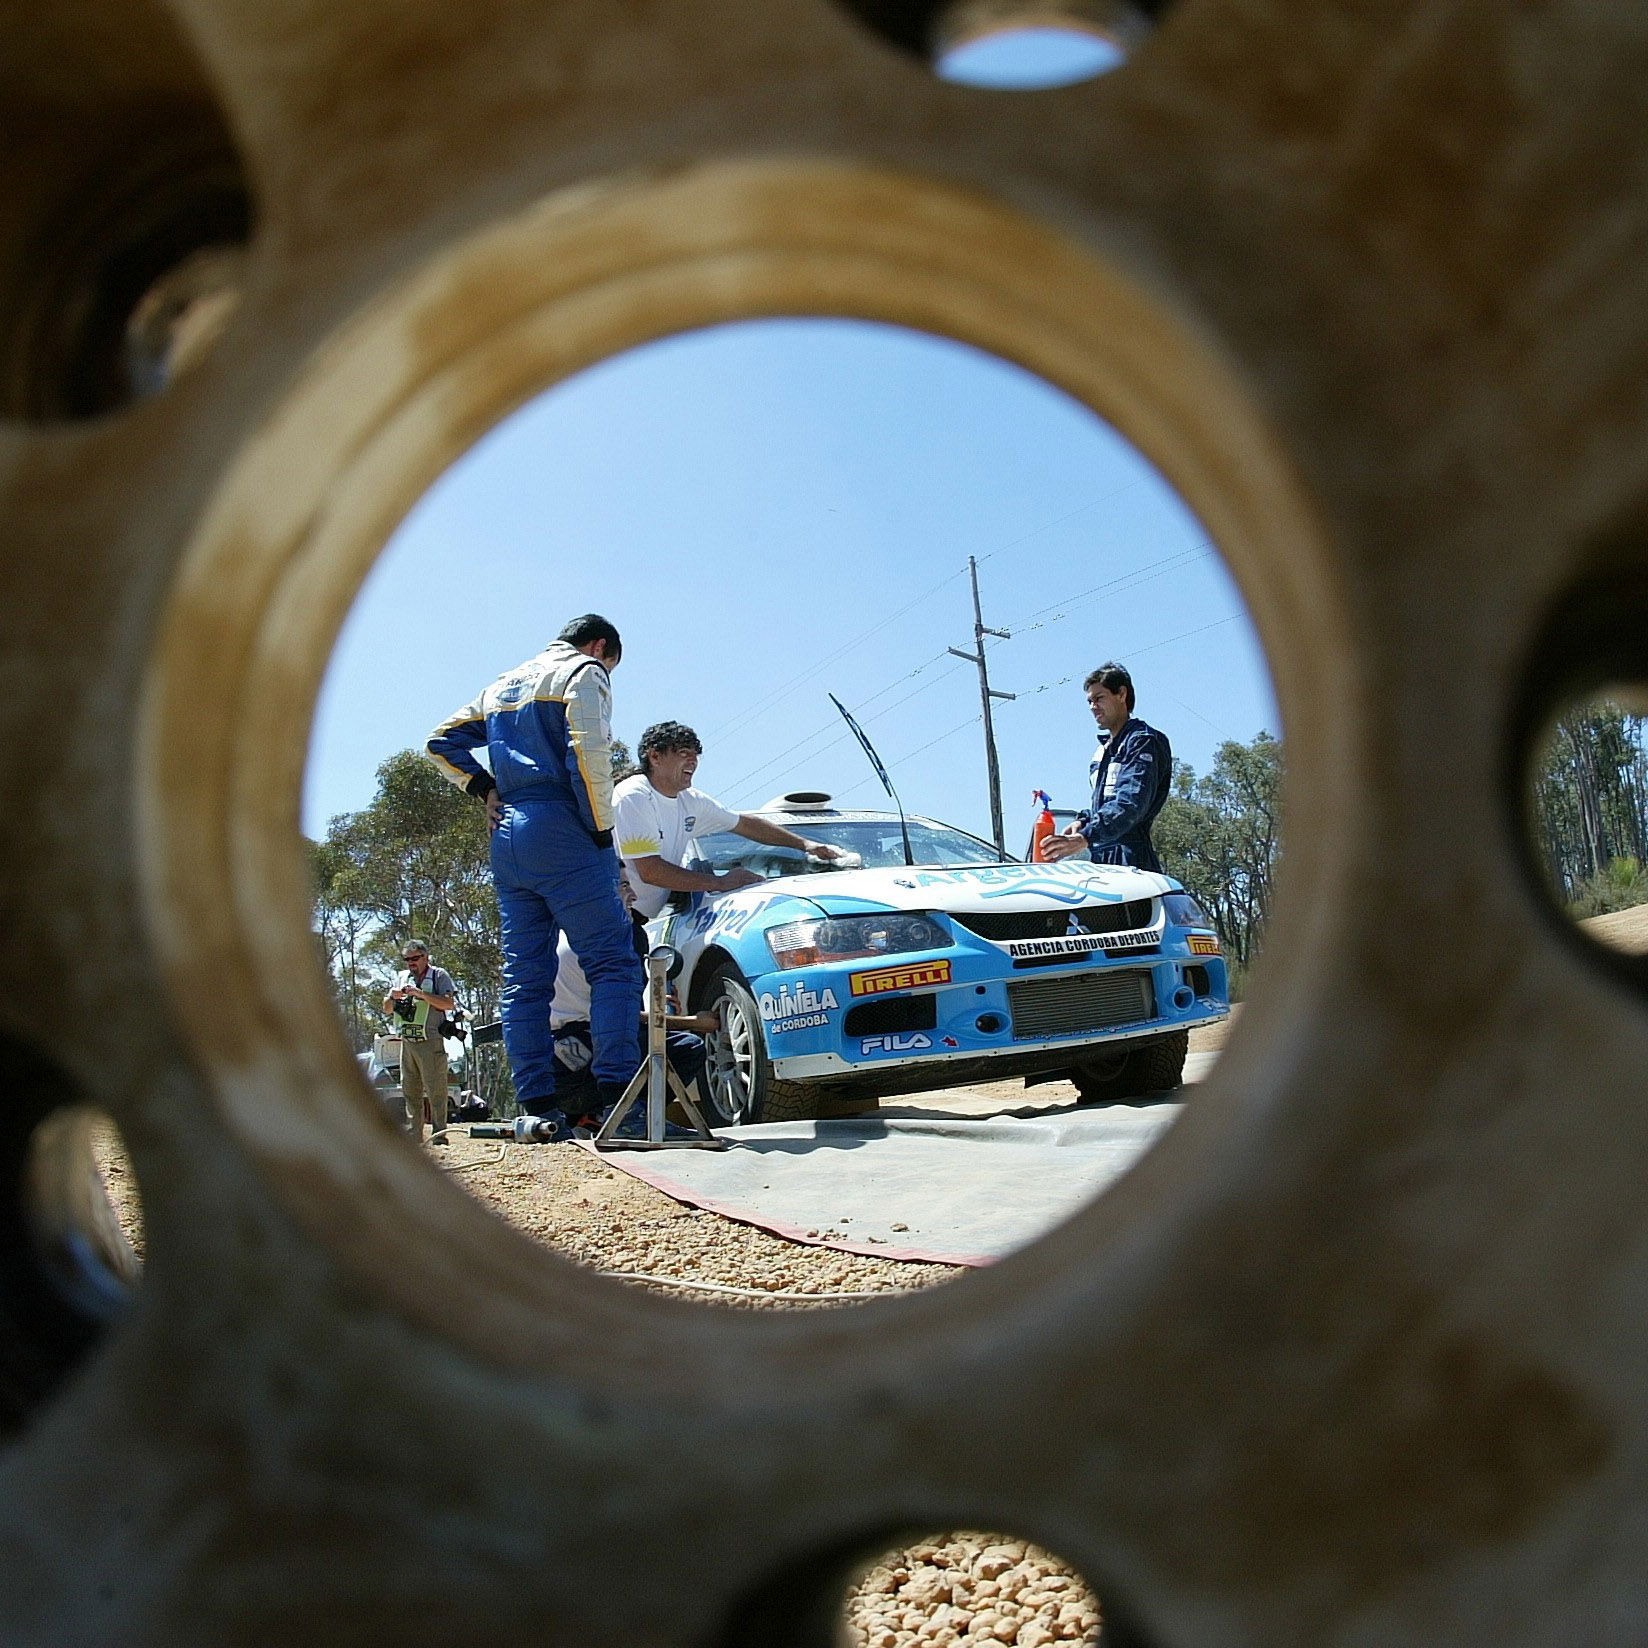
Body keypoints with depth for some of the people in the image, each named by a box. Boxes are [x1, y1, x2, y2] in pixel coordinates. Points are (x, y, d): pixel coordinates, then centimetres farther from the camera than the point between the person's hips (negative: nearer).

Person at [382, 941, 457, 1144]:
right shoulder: (401, 977, 18)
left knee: (435, 1091, -7)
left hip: (430, 1042, -6)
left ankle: (439, 1134, -7)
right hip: (406, 1042, 6)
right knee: (410, 1092, 8)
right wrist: (392, 996, -2)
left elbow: (449, 1004, -11)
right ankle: (414, 1137, 12)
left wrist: (420, 993, -17)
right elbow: (386, 1009, 20)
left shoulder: (439, 975, 2)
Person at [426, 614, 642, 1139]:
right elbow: (588, 751, -14)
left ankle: (537, 1106, 4)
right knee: (612, 962, -9)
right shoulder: (585, 672, 2)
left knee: (524, 976, 6)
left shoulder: (503, 684, 26)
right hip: (561, 833, -7)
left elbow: (442, 741, 26)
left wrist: (484, 788, 16)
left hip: (506, 839, 8)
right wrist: (601, 829, -8)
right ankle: (618, 1098, -18)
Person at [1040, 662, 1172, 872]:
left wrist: (1085, 837, -35)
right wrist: (1083, 821, 10)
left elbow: (1131, 803, -22)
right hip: (1100, 860, 9)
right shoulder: (1103, 748, 25)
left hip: (1130, 861, -9)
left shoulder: (1143, 741, -7)